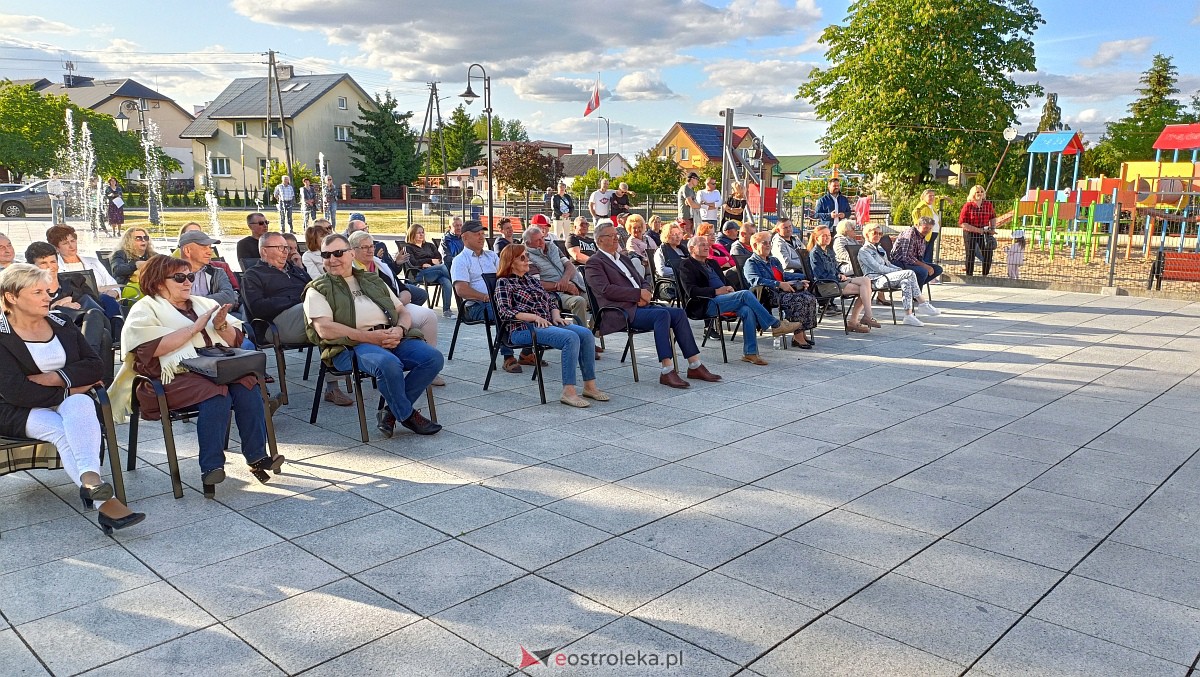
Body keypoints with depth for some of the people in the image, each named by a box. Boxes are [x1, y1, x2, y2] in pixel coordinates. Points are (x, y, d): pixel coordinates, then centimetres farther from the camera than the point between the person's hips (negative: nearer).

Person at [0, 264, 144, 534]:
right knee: (65, 431, -33)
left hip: (70, 401, 3)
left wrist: (55, 378, -12)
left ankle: (89, 478, -57)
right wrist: (69, 389, -10)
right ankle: (106, 503, -47)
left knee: (81, 405, -33)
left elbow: (96, 366, 3)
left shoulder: (61, 325, 12)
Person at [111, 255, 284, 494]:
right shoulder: (146, 309, 7)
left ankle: (257, 456, -22)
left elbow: (236, 340, 19)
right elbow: (152, 348, -13)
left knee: (248, 388, -25)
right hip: (176, 376, -5)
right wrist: (194, 328, -12)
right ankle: (212, 466, -27)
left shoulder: (203, 303, 24)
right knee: (216, 397, -33)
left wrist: (221, 326, -3)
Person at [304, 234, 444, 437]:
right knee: (389, 364, -36)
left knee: (434, 357, -18)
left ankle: (391, 412, -9)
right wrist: (368, 337, -14)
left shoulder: (374, 281, 26)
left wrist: (399, 330, -4)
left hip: (392, 339, 6)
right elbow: (324, 329, -6)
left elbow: (403, 312, 22)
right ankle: (407, 415, -10)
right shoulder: (318, 289, 11)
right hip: (351, 346, -5)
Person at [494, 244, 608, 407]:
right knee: (571, 338, -30)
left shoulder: (530, 279, 24)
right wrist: (534, 317, -19)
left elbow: (551, 300, 24)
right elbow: (504, 312, -11)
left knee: (586, 334, -16)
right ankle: (568, 392, -32)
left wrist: (556, 316, 1)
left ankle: (590, 386, -13)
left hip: (548, 323, 7)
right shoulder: (504, 283, 3)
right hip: (524, 329, -7)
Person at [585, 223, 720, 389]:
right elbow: (607, 290, -14)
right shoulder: (594, 264, 0)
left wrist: (645, 295, 0)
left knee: (679, 313, -10)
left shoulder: (624, 259, 27)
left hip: (639, 306, 8)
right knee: (662, 314, -30)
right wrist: (639, 293, -13)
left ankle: (695, 366, -9)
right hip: (622, 312, -8)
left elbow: (643, 281, 25)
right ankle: (667, 372, -34)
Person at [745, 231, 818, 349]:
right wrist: (780, 284, -23)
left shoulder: (773, 260, 29)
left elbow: (784, 275, 33)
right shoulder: (751, 263, 0)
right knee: (798, 300, -30)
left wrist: (801, 281, 16)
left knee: (810, 298, -16)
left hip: (783, 291, 8)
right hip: (771, 294, -8)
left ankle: (801, 333, -14)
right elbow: (757, 280, -17)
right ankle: (797, 336, -27)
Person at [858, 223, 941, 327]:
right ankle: (923, 304, -21)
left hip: (885, 276, 8)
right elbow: (877, 267, -12)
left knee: (905, 282, -27)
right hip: (877, 280, -8)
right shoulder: (863, 251, -1)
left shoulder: (880, 248, 28)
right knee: (910, 273, -24)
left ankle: (909, 315, -33)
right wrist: (897, 271, -13)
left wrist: (899, 269, 7)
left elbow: (888, 264, 29)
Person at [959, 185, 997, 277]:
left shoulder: (988, 205, 2)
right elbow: (962, 223, -15)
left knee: (988, 254, 1)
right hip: (970, 233, -3)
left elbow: (993, 217, 20)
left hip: (984, 234, 4)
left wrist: (992, 228, 4)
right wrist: (978, 230, -19)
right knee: (970, 256, 2)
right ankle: (969, 277, 12)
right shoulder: (968, 206, -10)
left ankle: (985, 276, 17)